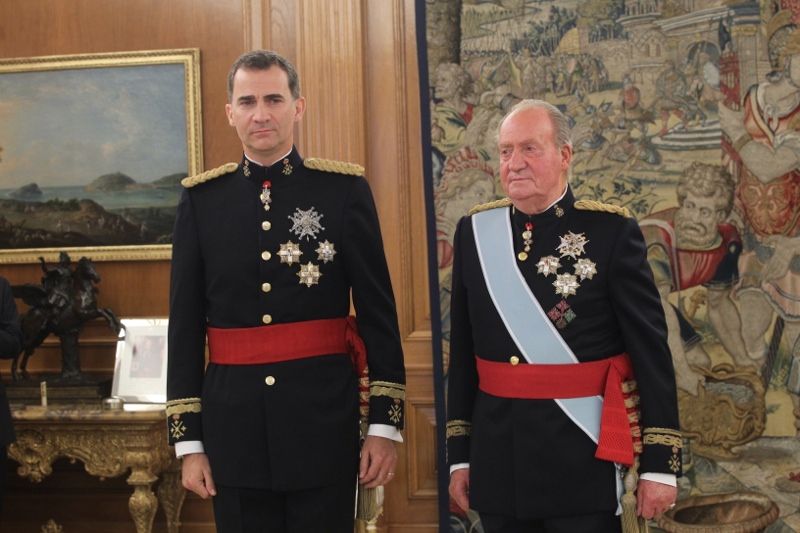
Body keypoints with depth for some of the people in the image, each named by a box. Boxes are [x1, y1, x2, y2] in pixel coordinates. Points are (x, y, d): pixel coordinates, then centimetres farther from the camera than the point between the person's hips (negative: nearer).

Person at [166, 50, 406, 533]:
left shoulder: (345, 189, -1)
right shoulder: (202, 199, 4)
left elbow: (378, 312, 0)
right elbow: (185, 326, 4)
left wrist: (385, 424, -3)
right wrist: (188, 440, 2)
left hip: (324, 420, -1)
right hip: (234, 423, 2)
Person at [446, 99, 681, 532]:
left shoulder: (611, 232, -7)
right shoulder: (474, 232, 4)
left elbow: (651, 352, -6)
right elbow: (463, 351, 8)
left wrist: (660, 462, -8)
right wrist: (459, 454, 8)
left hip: (582, 457, -3)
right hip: (498, 457, 3)